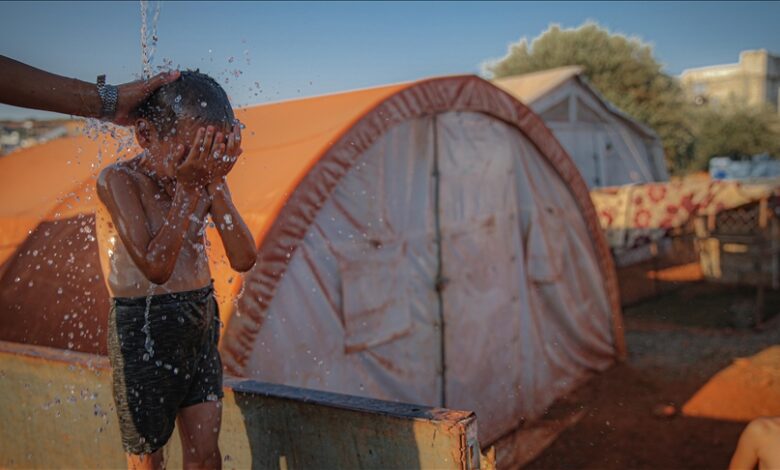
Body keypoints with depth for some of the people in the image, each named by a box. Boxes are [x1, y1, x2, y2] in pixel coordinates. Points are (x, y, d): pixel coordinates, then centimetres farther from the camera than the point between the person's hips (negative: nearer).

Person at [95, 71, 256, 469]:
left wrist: (215, 183, -18)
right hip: (144, 331, -4)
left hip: (200, 322, 5)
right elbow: (155, 267, -24)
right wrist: (188, 189, -24)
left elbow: (243, 259, -10)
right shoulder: (119, 180, -15)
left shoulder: (204, 181, -1)